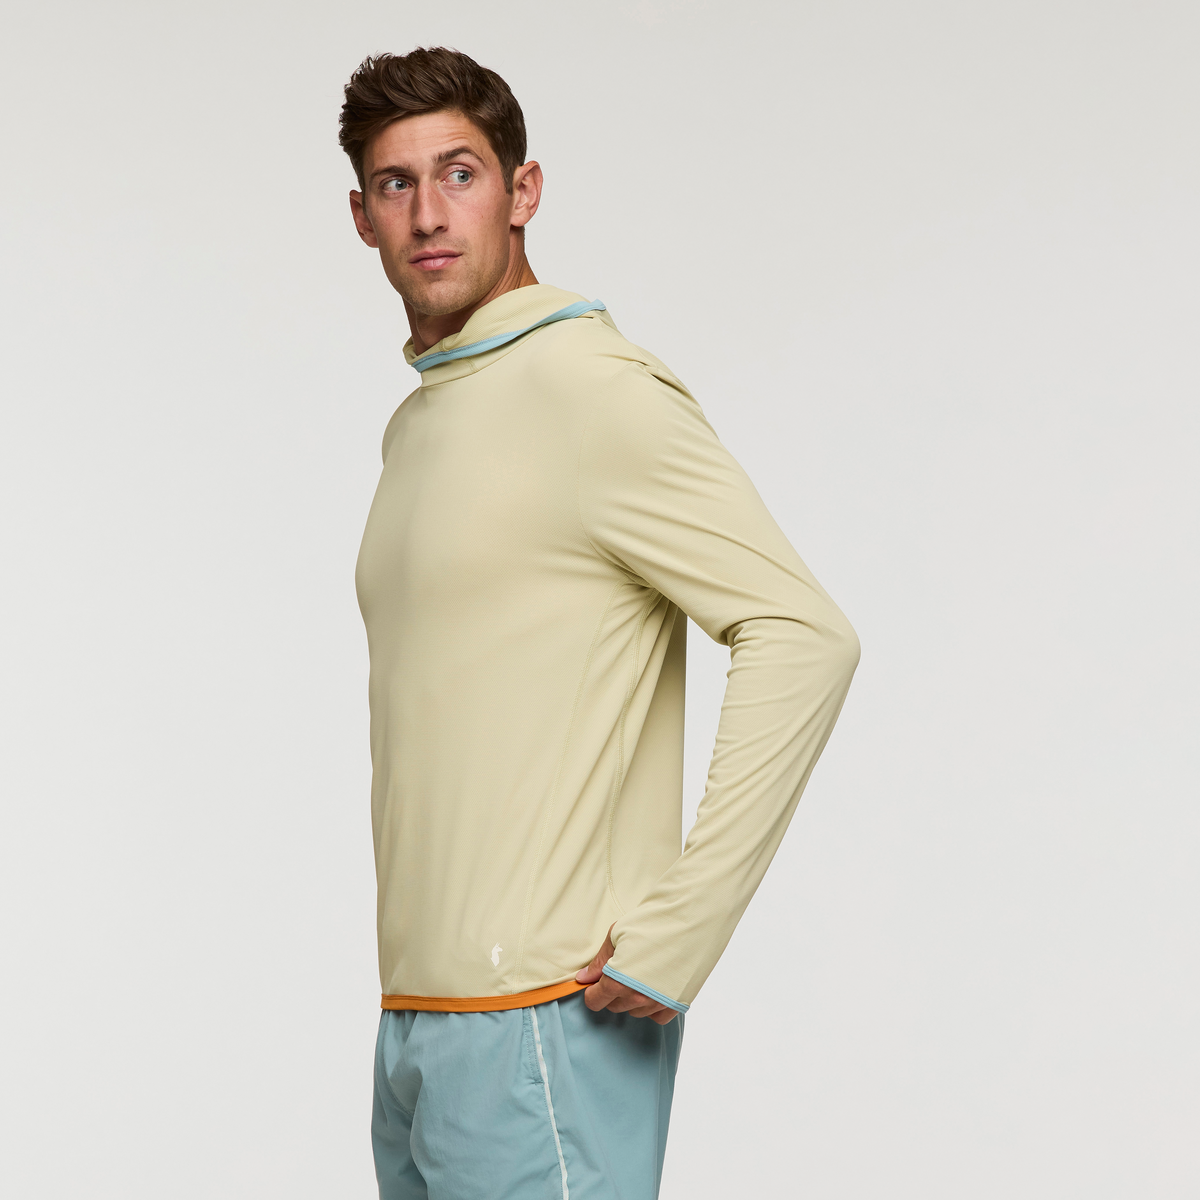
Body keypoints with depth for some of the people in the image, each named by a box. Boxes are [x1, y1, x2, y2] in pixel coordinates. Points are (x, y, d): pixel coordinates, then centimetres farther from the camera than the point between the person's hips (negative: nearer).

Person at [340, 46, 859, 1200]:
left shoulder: (594, 393, -11)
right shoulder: (416, 422, 16)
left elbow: (806, 638, -19)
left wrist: (674, 933, -20)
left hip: (540, 1025, -8)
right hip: (414, 1019, 8)